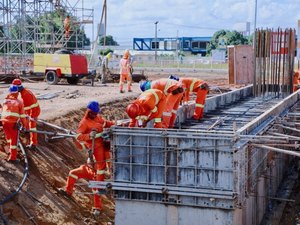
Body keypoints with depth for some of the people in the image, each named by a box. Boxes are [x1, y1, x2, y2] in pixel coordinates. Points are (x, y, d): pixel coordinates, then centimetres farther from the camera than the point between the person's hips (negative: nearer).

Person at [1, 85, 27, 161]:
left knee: (8, 136, 26)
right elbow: (22, 115, 3)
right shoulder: (19, 102, 4)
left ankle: (11, 150, 43)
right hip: (13, 123, -4)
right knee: (14, 139, 5)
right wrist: (24, 125, 11)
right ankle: (12, 157, 6)